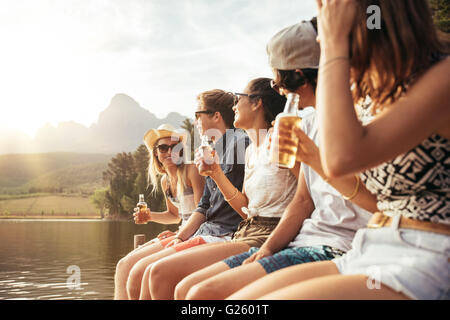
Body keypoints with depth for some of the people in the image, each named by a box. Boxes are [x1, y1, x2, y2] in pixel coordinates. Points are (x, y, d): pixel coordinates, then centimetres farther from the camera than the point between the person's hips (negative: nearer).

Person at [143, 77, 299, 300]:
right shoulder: (251, 150, 20)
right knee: (158, 272, 0)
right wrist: (216, 174, 9)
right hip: (245, 234, 9)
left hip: (267, 238, -9)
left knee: (163, 273, -19)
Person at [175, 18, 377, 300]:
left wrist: (317, 161, -25)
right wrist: (267, 249, 4)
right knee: (187, 289, 0)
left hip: (340, 247, -8)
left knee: (205, 293, -21)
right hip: (304, 242, 9)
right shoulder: (309, 123, 17)